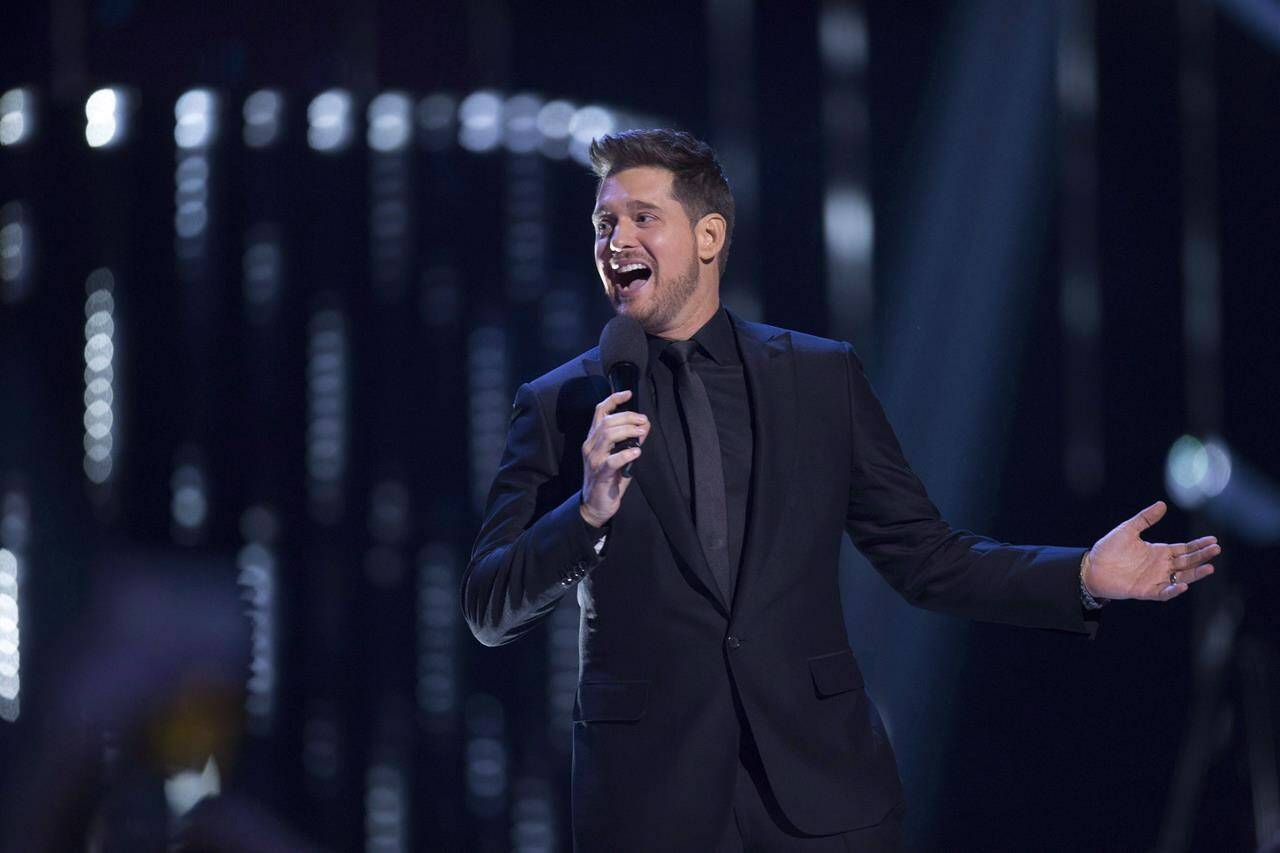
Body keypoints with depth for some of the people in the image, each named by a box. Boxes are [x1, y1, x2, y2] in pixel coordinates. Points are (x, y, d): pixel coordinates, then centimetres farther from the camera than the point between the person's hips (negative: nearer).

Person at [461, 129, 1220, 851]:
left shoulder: (825, 377, 9)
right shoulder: (560, 407, 4)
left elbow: (925, 557, 11)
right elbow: (489, 613, -1)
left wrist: (1085, 575, -2)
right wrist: (588, 512, -18)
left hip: (822, 788, 1)